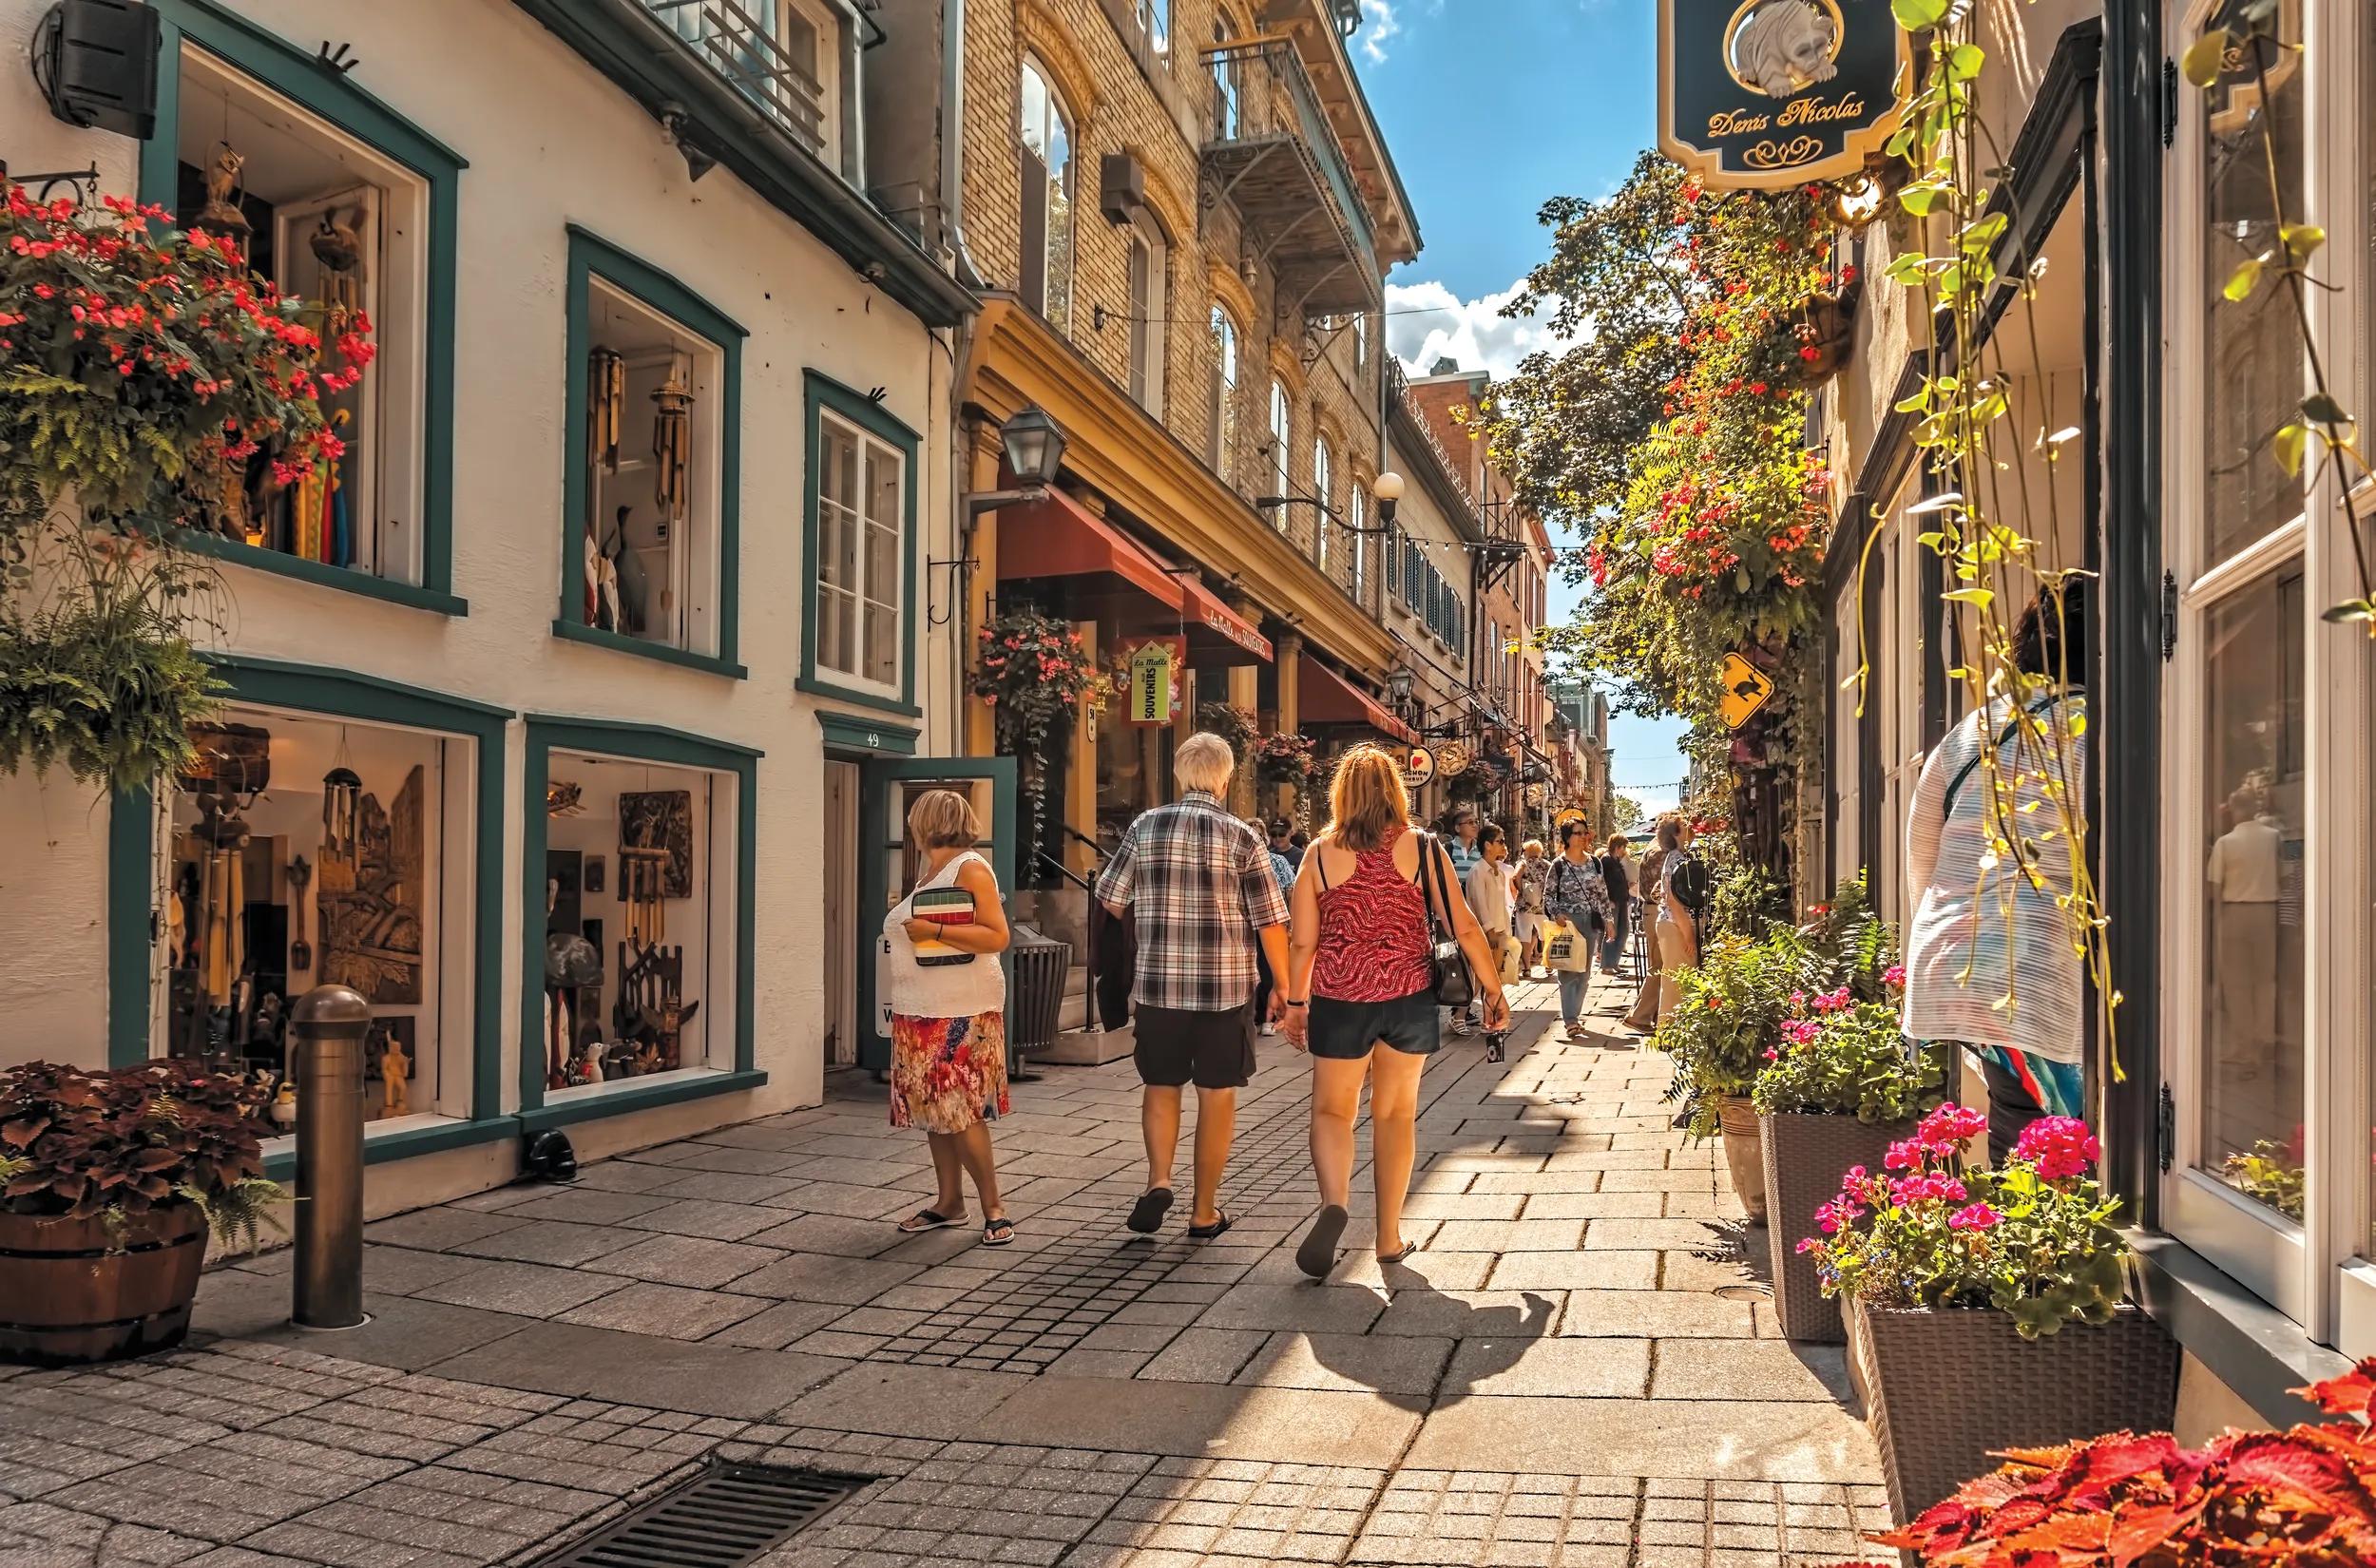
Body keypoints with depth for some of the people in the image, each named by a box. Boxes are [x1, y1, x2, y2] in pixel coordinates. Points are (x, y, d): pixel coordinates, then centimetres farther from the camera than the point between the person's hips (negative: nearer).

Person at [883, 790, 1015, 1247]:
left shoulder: (970, 869, -9)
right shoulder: (927, 873, 17)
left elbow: (997, 937, -19)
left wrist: (933, 930, -22)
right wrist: (902, 929, 12)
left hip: (961, 1015, -9)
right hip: (919, 1013, 9)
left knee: (960, 1113, -10)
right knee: (935, 1111, 10)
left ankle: (994, 1209, -3)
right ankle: (949, 1202, 18)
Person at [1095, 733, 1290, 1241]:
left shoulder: (1145, 827, 1)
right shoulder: (1242, 837, -5)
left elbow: (1110, 899, 7)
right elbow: (1271, 922, -6)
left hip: (1158, 984, 2)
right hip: (1227, 987, -2)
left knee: (1161, 1086, 18)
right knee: (1217, 1096, 9)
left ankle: (1158, 1179, -1)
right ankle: (1204, 1213, 15)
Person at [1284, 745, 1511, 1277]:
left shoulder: (1320, 854, -2)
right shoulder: (1424, 849, -3)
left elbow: (1303, 942, 0)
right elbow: (1464, 926, -4)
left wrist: (1296, 1002, 12)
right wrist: (1494, 990, 5)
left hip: (1340, 999, -1)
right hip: (1409, 997, 1)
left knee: (1332, 1108, 12)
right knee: (1396, 1114, 14)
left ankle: (1334, 1201, -16)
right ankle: (1390, 1237, 20)